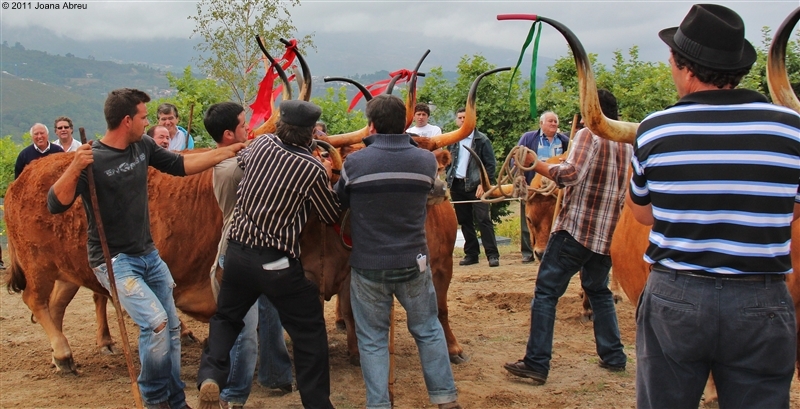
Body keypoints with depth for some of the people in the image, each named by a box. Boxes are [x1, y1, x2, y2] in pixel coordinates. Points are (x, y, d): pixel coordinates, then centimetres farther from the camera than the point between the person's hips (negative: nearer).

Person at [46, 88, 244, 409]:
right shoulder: (92, 159, -18)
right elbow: (56, 205, -23)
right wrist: (74, 167, -38)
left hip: (149, 254, 8)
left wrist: (229, 151, 11)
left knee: (171, 326, 11)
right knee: (155, 322, -20)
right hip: (113, 260, -7)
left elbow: (181, 166, 13)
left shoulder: (143, 147, 1)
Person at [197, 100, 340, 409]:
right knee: (309, 333, 10)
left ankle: (211, 376, 3)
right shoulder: (313, 169, -12)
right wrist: (326, 177, 17)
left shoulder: (261, 144, 0)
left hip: (237, 252, 5)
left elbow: (242, 159, 26)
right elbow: (332, 215, 2)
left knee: (226, 318, 24)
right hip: (278, 263, -4)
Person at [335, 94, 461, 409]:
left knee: (372, 339, 11)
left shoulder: (355, 163, -11)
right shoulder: (426, 161, -5)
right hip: (413, 262, 2)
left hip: (368, 266, -2)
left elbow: (339, 202, 7)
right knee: (429, 330, 17)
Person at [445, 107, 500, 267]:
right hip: (457, 185, 5)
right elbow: (448, 163, 15)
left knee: (483, 219, -9)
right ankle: (471, 254, 15)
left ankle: (492, 255, -7)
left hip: (475, 185, -4)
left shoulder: (482, 140, -1)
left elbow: (491, 164, -4)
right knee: (465, 222, 8)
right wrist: (449, 181, 4)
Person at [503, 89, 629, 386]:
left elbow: (571, 174, -22)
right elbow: (628, 190, 23)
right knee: (599, 291, 24)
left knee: (546, 292, -3)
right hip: (607, 234, 7)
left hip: (576, 228, -7)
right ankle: (613, 356, 23)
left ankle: (537, 364, -7)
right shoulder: (626, 144, 14)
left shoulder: (589, 134, -8)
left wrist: (537, 165, -14)